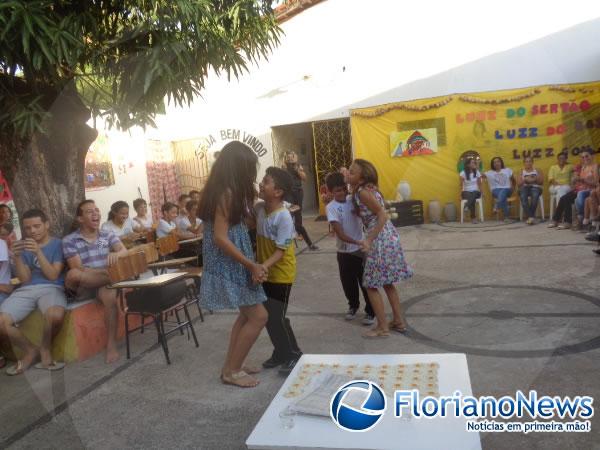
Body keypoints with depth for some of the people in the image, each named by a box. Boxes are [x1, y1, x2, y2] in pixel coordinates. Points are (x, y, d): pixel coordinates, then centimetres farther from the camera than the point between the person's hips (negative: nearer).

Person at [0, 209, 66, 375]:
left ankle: (45, 349, -5)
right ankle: (30, 351, 3)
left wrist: (38, 252, -16)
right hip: (26, 289, 4)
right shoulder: (24, 246, 18)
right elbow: (25, 279, 8)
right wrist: (16, 257, -8)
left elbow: (53, 275, -4)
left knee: (55, 316, -38)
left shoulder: (57, 244, 7)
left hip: (51, 288, -4)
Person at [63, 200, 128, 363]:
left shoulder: (108, 235, 11)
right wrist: (106, 271, -24)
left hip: (104, 281, 1)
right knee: (73, 275, -35)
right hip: (82, 287, -1)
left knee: (110, 294, -34)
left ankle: (111, 344, -25)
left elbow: (124, 251, -5)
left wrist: (116, 254, -30)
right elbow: (78, 269, -12)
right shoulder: (69, 240, -1)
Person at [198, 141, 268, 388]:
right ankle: (232, 371, 10)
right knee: (259, 315, -3)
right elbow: (220, 238, -24)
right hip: (229, 265, -10)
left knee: (247, 314, 19)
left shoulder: (226, 191, 10)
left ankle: (231, 365, 28)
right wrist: (252, 265, -19)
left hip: (232, 264, 10)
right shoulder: (226, 193, -20)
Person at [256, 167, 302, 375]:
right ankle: (280, 352, 33)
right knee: (268, 316, 14)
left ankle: (294, 354, 18)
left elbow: (280, 251, -23)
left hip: (281, 274, -7)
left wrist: (262, 267, -35)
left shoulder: (284, 217, -23)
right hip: (265, 273, 7)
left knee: (277, 317, -2)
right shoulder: (259, 208, -3)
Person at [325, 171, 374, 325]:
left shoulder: (353, 199, -3)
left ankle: (370, 311, 21)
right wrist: (356, 242, -32)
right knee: (348, 282, 13)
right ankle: (353, 305, 39)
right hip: (344, 252, -1)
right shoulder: (331, 207, -12)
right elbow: (340, 233, -20)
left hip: (361, 248, 1)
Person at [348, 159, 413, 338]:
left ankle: (382, 328, 9)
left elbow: (382, 215, -21)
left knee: (371, 285, 1)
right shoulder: (368, 189, 12)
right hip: (389, 237, 9)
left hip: (381, 240, -9)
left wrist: (369, 240, -25)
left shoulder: (362, 192, -15)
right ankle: (399, 322, 26)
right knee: (387, 283, 18)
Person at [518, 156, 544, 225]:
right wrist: (525, 179, -9)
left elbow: (541, 182, 9)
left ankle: (531, 216, -36)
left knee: (535, 195, -39)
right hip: (524, 188, 0)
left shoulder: (537, 170, 17)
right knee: (523, 196, -38)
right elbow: (518, 183, 7)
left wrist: (535, 179, -9)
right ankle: (529, 216, -40)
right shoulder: (521, 171, 18)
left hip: (535, 187, 0)